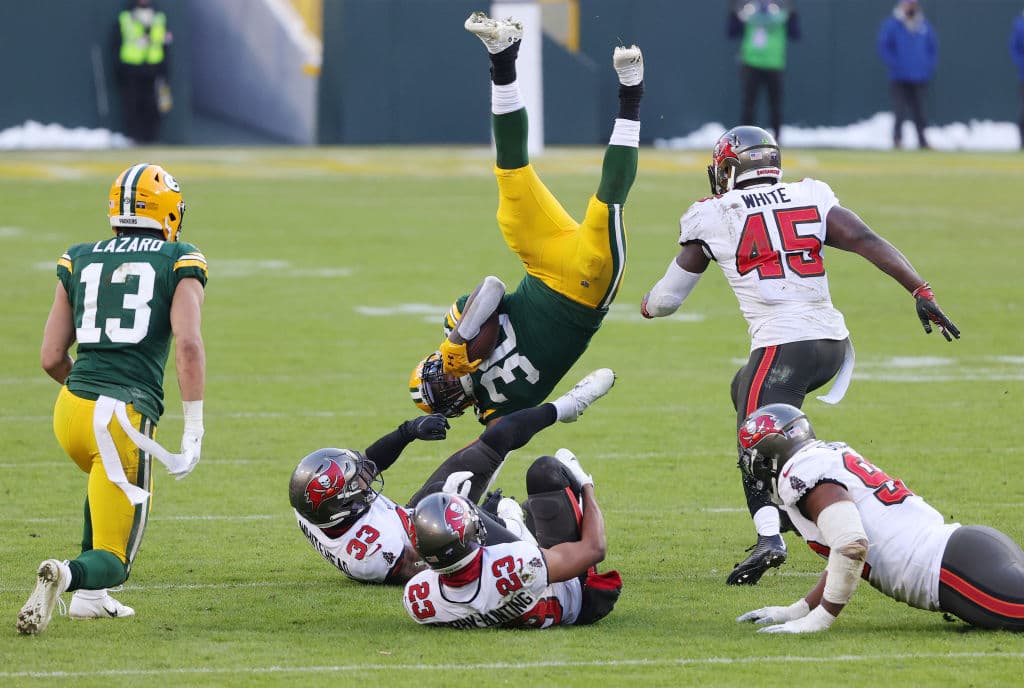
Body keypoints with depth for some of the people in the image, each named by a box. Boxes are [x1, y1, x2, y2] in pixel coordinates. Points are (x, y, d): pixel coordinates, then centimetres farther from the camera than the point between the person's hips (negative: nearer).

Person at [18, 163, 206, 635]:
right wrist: (194, 430, -7)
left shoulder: (79, 261, 13)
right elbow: (187, 343, -12)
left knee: (109, 486, 38)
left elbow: (51, 357, 12)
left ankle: (89, 597, 27)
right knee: (113, 559, 3)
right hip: (126, 417, -5)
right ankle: (69, 575, -30)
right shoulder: (180, 263, 3)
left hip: (71, 406, 5)